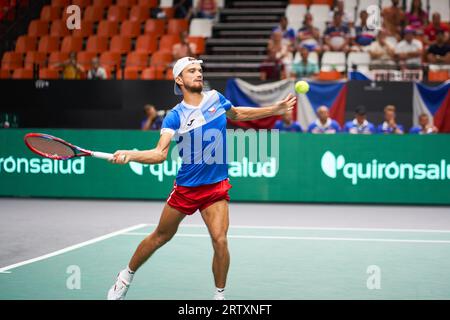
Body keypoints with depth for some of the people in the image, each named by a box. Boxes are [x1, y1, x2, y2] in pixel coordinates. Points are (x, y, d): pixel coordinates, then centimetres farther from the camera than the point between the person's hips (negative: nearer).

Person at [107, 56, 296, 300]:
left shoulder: (215, 98, 0)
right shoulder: (175, 116, -12)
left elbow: (237, 114, 22)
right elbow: (160, 153, -22)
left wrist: (275, 109, 21)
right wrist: (128, 155, -40)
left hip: (216, 187, 2)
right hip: (186, 187, -1)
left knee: (220, 240, -16)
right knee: (161, 237, 13)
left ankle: (219, 296, 4)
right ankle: (126, 276, 37)